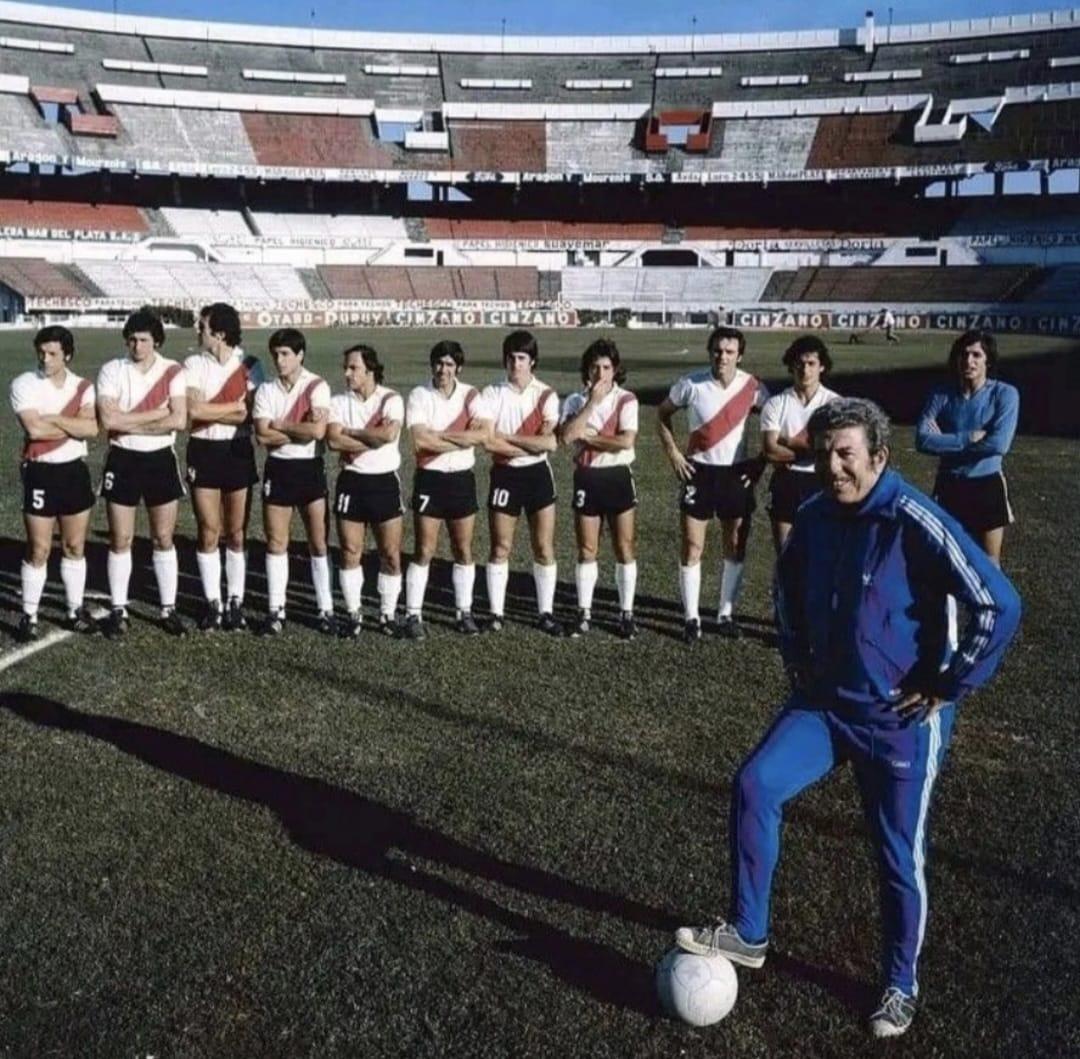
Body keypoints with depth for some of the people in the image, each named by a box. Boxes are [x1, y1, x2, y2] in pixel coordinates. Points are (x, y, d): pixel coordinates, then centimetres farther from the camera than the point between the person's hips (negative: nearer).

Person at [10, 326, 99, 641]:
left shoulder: (82, 386, 2)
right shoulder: (24, 384, -7)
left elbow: (92, 428, -13)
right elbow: (34, 429, -20)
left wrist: (55, 418, -18)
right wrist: (74, 426, -11)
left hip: (75, 470, 3)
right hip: (41, 473, -3)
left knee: (75, 547, 11)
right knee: (38, 549, 1)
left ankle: (76, 610, 22)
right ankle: (29, 616, 12)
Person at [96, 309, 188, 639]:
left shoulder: (172, 371, -4)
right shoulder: (111, 370, -4)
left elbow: (179, 420, -16)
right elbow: (108, 419, -18)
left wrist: (130, 424, -15)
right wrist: (157, 413, -15)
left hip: (161, 460, 0)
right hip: (123, 461, 0)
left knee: (164, 539, 7)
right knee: (121, 540, 6)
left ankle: (168, 609, 17)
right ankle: (118, 610, 16)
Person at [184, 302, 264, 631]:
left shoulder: (249, 366, -2)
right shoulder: (194, 364, 0)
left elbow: (250, 415, -11)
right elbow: (193, 410, -13)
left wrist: (209, 412, -13)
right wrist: (235, 406, -12)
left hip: (238, 452, -1)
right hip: (204, 452, 1)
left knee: (237, 533, 6)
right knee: (208, 533, 4)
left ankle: (236, 602, 16)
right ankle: (212, 603, 14)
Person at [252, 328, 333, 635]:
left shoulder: (317, 386, -6)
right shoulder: (266, 390, 2)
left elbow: (318, 430, -19)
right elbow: (263, 435, -8)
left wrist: (281, 425, -9)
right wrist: (301, 429, -12)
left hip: (310, 468, -2)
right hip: (278, 469, 3)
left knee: (318, 542, 2)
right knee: (276, 542, 7)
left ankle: (326, 610, 10)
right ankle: (276, 609, 16)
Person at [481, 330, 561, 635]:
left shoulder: (546, 395, -3)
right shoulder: (491, 394, -3)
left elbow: (550, 442, -15)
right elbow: (488, 441, -15)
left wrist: (507, 437, -14)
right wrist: (533, 446, -15)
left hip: (538, 474, 0)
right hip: (505, 476, 0)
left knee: (544, 548, 3)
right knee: (500, 548, 7)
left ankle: (546, 613, 14)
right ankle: (497, 613, 17)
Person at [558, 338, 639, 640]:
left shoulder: (626, 399, -4)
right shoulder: (576, 401, 2)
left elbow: (626, 441, -18)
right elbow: (566, 435, -16)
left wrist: (587, 436, -12)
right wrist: (592, 401, -16)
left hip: (617, 477, -2)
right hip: (587, 478, 2)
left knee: (624, 548, 3)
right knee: (587, 550, 8)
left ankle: (626, 613, 13)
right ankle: (584, 613, 19)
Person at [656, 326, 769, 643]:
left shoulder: (752, 387, -6)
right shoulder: (691, 384, -9)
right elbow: (662, 414, 5)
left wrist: (761, 462, -2)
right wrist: (673, 453, -4)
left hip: (737, 473, 2)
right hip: (699, 472, -1)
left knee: (735, 548, 8)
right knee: (692, 548, 0)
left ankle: (726, 614, 22)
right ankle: (691, 618, 11)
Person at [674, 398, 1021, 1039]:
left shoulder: (914, 521, -21)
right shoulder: (814, 517, -1)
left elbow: (999, 606, -22)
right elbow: (789, 583, 21)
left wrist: (947, 688, -15)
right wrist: (798, 658, 12)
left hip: (900, 719, -5)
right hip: (825, 703, 5)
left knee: (899, 858, 8)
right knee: (755, 785, -14)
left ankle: (901, 987, 32)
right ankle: (747, 934, 3)